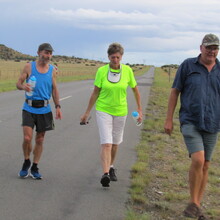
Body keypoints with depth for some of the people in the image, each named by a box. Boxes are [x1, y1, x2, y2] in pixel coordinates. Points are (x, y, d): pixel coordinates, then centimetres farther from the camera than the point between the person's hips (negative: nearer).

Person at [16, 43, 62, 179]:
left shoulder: (52, 70, 7)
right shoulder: (29, 67, 0)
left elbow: (54, 89, 12)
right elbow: (18, 83, 2)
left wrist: (58, 107, 3)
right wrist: (23, 86, -21)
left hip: (44, 109, 2)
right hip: (29, 108, -2)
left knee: (40, 140, 7)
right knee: (27, 138, -11)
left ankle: (35, 168, 19)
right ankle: (26, 163, 14)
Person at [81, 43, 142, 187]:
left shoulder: (127, 70, -5)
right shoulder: (101, 71, -8)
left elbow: (135, 90, 7)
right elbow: (95, 93, -1)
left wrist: (139, 109, 8)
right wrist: (87, 112, 2)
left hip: (120, 111, 2)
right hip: (103, 110, -2)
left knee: (115, 142, 17)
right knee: (106, 143, -15)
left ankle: (111, 167, 39)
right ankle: (105, 174, -22)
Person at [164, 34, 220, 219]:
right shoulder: (188, 65, -2)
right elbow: (175, 91, 2)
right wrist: (169, 119, -2)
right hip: (190, 122, -3)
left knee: (205, 166, 7)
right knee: (198, 160, -19)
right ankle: (193, 203, -1)